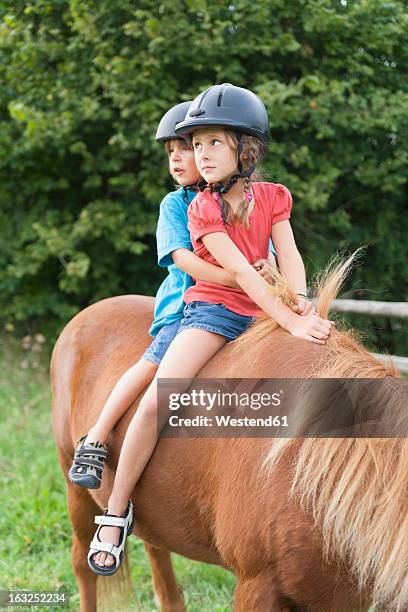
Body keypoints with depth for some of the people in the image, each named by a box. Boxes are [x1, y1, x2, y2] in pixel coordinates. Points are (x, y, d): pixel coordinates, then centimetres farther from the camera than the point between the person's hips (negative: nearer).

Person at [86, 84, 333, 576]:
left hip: (263, 314, 4)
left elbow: (290, 259, -5)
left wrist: (304, 310, -25)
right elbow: (240, 271, -19)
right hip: (212, 309, -4)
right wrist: (291, 323, -28)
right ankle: (116, 513, -12)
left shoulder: (272, 197, 5)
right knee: (157, 399, -23)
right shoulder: (202, 208, -7)